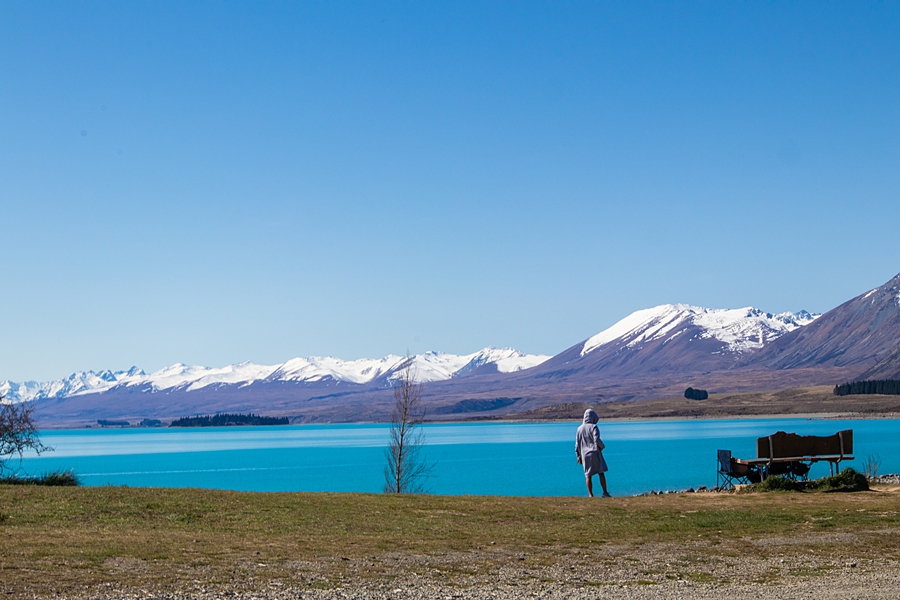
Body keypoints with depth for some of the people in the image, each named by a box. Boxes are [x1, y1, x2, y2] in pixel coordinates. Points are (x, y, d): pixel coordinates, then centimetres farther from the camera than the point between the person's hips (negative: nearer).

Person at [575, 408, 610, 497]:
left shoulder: (580, 429, 8)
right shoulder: (593, 427, -7)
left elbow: (577, 443, 9)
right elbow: (596, 439, -19)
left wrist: (579, 456, 14)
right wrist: (602, 447, 0)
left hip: (585, 454, 4)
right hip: (595, 453, -4)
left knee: (588, 476, 4)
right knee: (601, 473, 3)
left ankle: (591, 495, 1)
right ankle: (605, 492, -2)